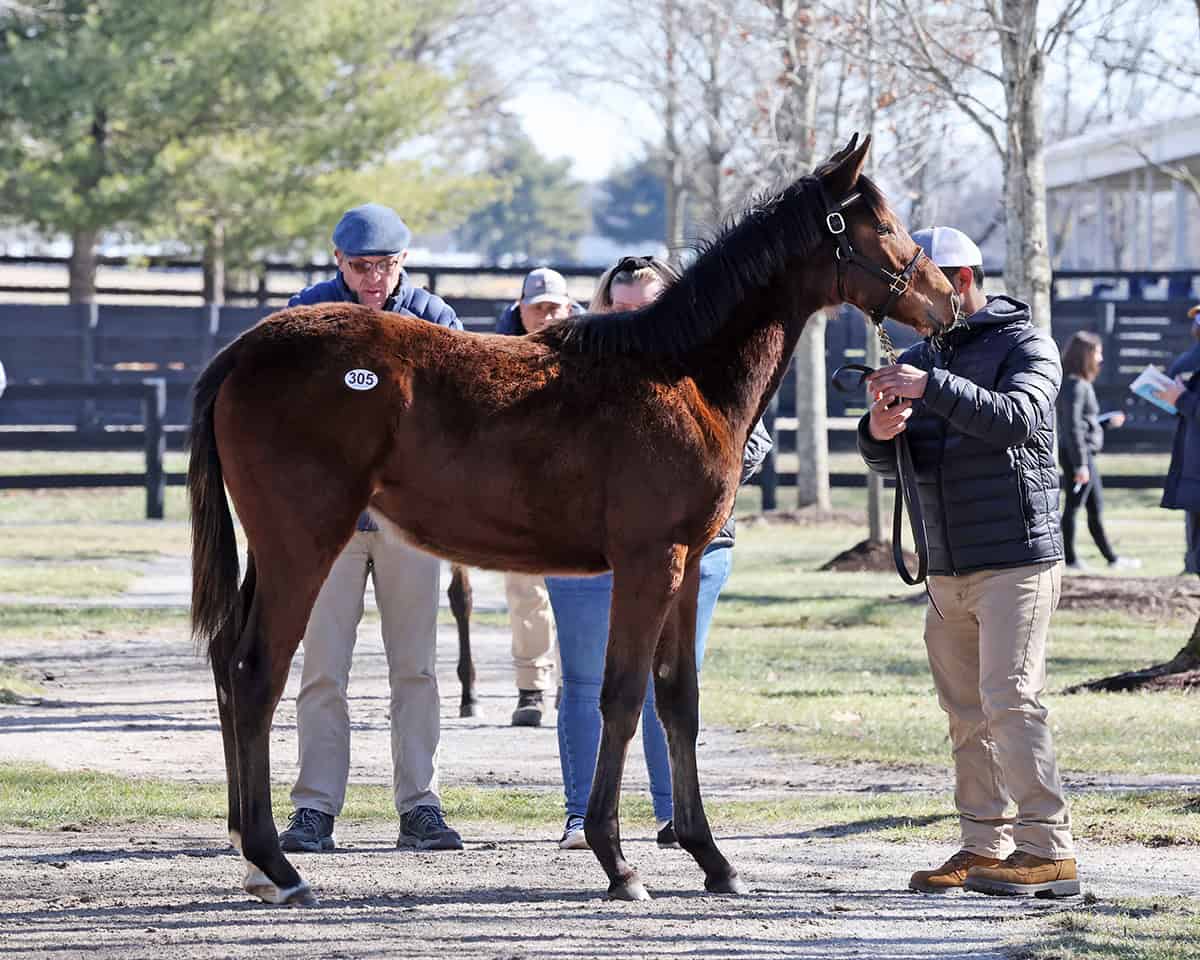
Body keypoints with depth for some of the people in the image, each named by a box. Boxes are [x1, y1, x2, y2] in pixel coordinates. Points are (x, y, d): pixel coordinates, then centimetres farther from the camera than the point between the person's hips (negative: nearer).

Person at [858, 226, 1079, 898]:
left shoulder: (1026, 345, -5)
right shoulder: (922, 358, 15)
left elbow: (1016, 418, -25)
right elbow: (890, 462, 11)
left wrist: (931, 387, -33)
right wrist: (880, 431, -13)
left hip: (1017, 559, -7)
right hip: (947, 567, 7)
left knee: (1011, 701, -14)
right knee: (966, 712, 7)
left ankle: (1048, 850, -15)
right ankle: (985, 847, 12)